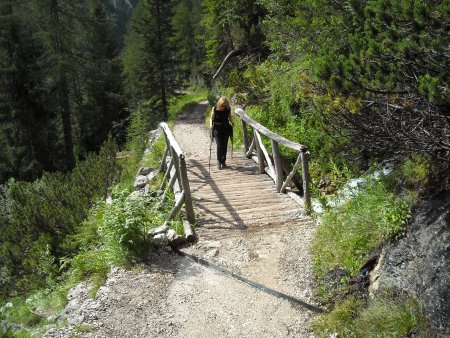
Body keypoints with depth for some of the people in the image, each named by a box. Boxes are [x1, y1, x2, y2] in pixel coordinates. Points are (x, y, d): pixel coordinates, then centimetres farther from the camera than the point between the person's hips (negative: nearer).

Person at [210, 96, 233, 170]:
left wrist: (231, 123, -6)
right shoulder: (214, 109, -11)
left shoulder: (228, 109, -5)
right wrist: (211, 125, -18)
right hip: (217, 129, -2)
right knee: (219, 145, -10)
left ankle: (223, 161, 20)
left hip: (226, 128, 2)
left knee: (224, 146, 5)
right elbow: (211, 118, -2)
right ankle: (219, 161, 7)